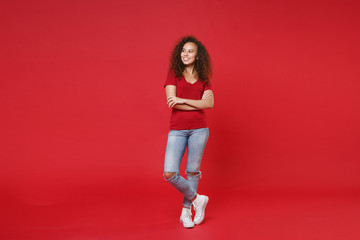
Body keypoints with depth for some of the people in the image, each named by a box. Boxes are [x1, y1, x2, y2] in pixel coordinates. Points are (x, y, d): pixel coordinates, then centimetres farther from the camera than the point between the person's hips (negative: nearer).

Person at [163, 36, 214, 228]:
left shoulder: (203, 78, 9)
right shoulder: (174, 74, 3)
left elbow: (210, 104, -5)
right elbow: (172, 102, -8)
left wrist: (183, 100, -13)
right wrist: (198, 103, -8)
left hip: (199, 129, 1)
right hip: (177, 130, -1)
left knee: (192, 171, 7)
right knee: (169, 174, -11)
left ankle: (186, 212, 23)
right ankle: (197, 199, 12)